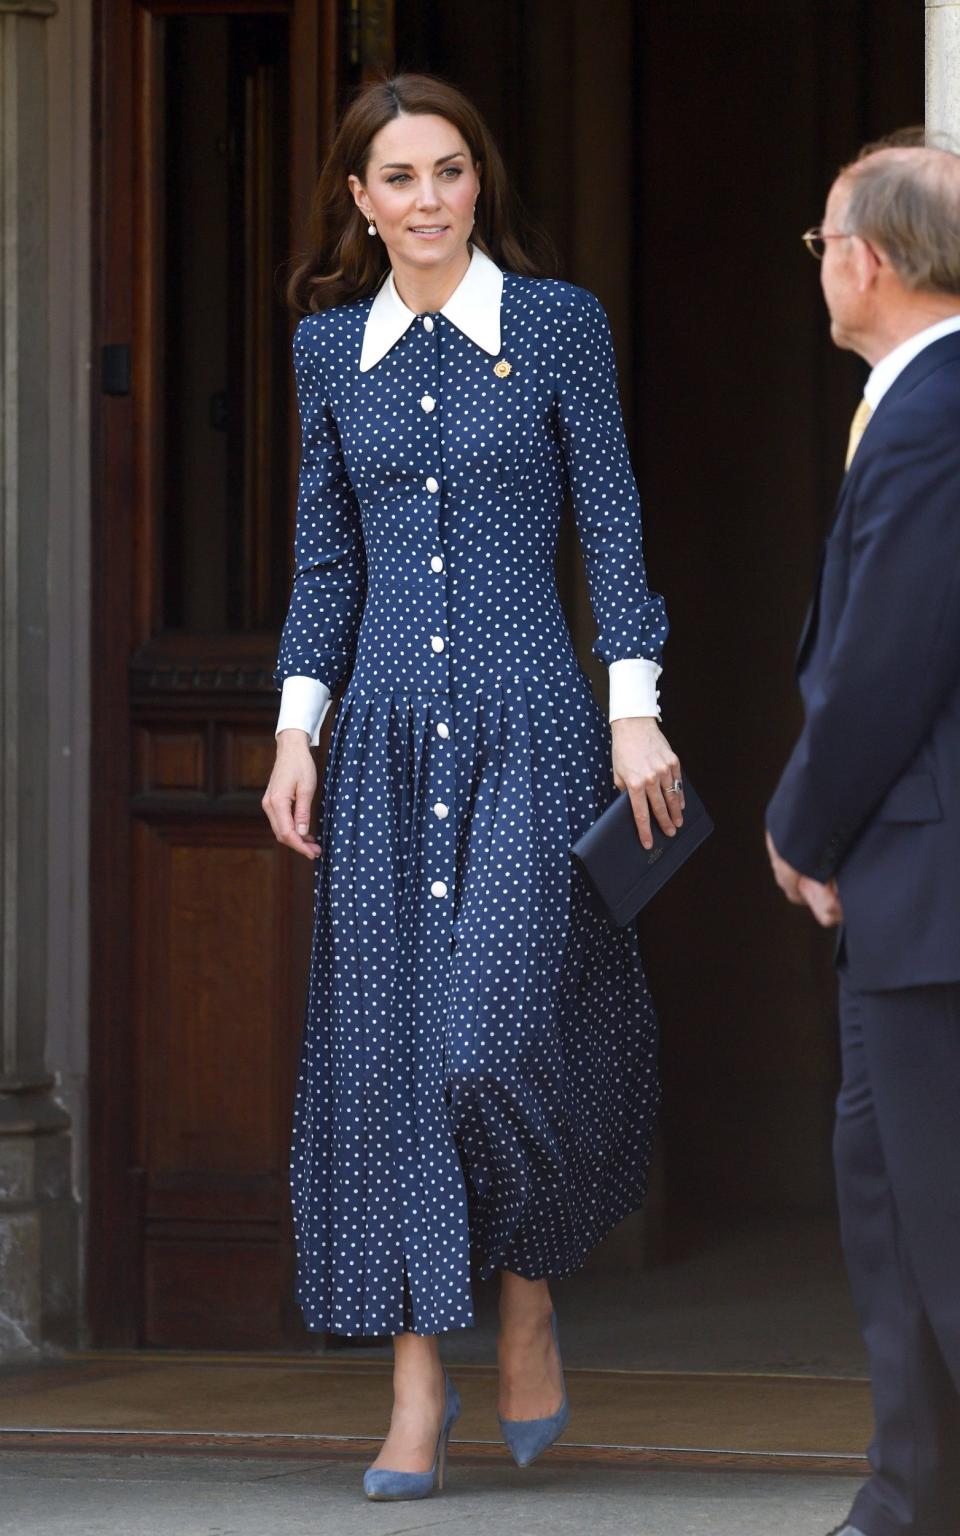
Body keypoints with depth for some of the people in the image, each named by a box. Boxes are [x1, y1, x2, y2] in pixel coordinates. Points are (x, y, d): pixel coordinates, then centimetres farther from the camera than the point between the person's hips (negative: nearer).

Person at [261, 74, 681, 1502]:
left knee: (503, 1027, -13)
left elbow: (612, 524, 0)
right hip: (389, 734, 3)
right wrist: (297, 732, 5)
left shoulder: (558, 323, 0)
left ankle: (530, 1298, 16)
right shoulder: (331, 347, 9)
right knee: (389, 1046, -1)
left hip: (530, 725, -3)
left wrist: (637, 714, -7)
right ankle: (418, 1396, 2)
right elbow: (327, 555, 13)